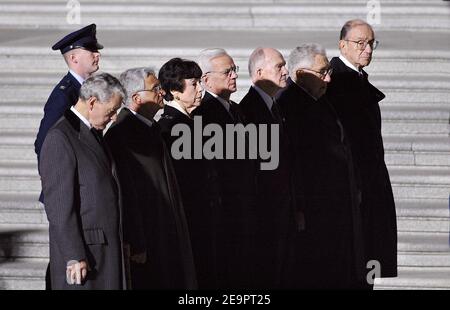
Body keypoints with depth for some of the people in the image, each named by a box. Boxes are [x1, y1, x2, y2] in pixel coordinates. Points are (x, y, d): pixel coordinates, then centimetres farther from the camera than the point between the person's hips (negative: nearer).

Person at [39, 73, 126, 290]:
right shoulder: (60, 138, -14)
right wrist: (75, 257, -20)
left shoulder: (94, 134, 16)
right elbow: (58, 204, -18)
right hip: (81, 252, -9)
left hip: (107, 250, 9)